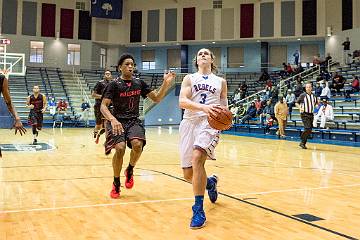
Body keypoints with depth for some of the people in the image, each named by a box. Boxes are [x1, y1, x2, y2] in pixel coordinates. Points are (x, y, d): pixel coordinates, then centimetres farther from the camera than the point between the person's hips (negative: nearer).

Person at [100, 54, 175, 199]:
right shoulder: (114, 85, -5)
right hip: (117, 121, -3)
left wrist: (166, 83, -8)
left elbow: (156, 98, 8)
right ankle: (116, 184, -2)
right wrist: (113, 120, -31)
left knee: (137, 144, -27)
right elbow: (103, 106, -12)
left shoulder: (139, 83, 8)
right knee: (120, 148, -25)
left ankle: (130, 170, 5)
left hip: (133, 121, 3)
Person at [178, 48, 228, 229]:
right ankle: (210, 182, 39)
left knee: (197, 158, -30)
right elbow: (182, 101, -4)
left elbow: (224, 106, 22)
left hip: (210, 122, -2)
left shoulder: (221, 81, 17)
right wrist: (203, 107, -21)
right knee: (188, 174, 3)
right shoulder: (189, 78, 13)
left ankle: (198, 210, -20)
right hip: (190, 121, 2)